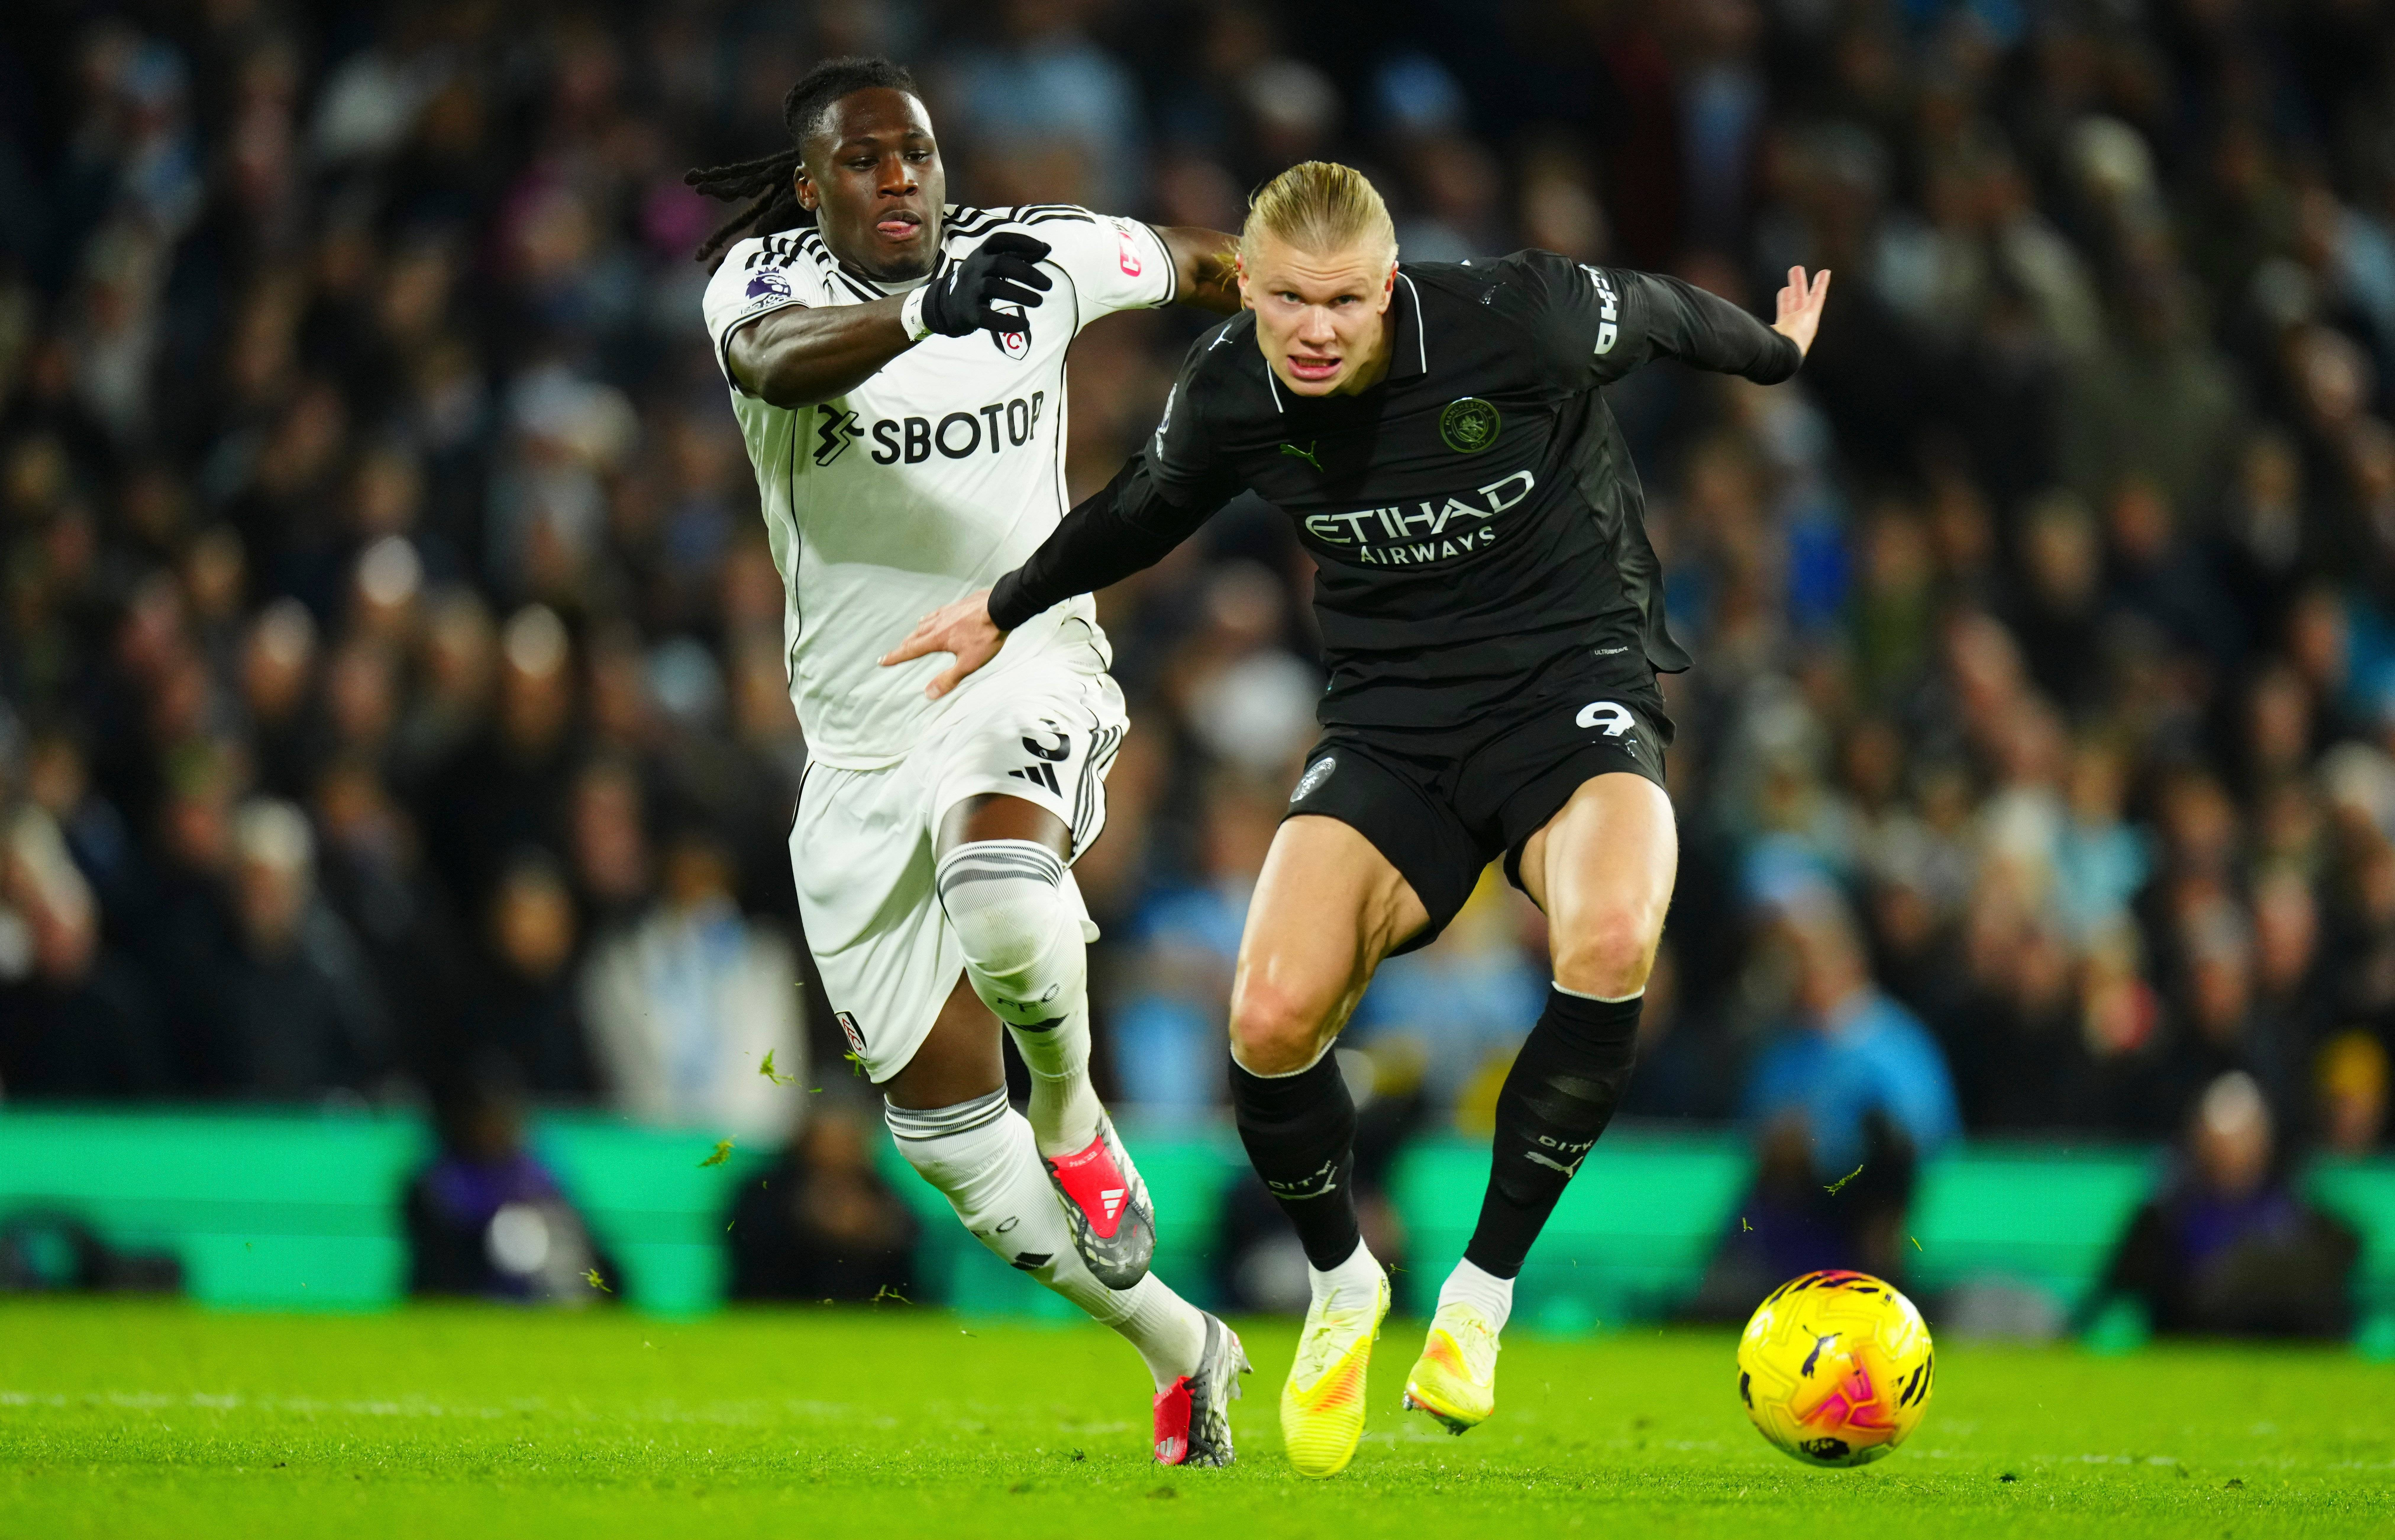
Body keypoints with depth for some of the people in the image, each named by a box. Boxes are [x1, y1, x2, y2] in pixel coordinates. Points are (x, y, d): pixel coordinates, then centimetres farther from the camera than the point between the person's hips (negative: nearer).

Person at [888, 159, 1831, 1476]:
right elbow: (1148, 509, 16)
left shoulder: (1515, 321, -20)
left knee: (1610, 941, -36)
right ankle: (1341, 1289, 12)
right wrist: (1007, 608, 30)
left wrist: (1775, 355, 24)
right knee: (1273, 1017, -21)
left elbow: (1658, 315, 3)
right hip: (1391, 709, 3)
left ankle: (1482, 1293, -15)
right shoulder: (1227, 393, -8)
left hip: (1568, 671, -3)